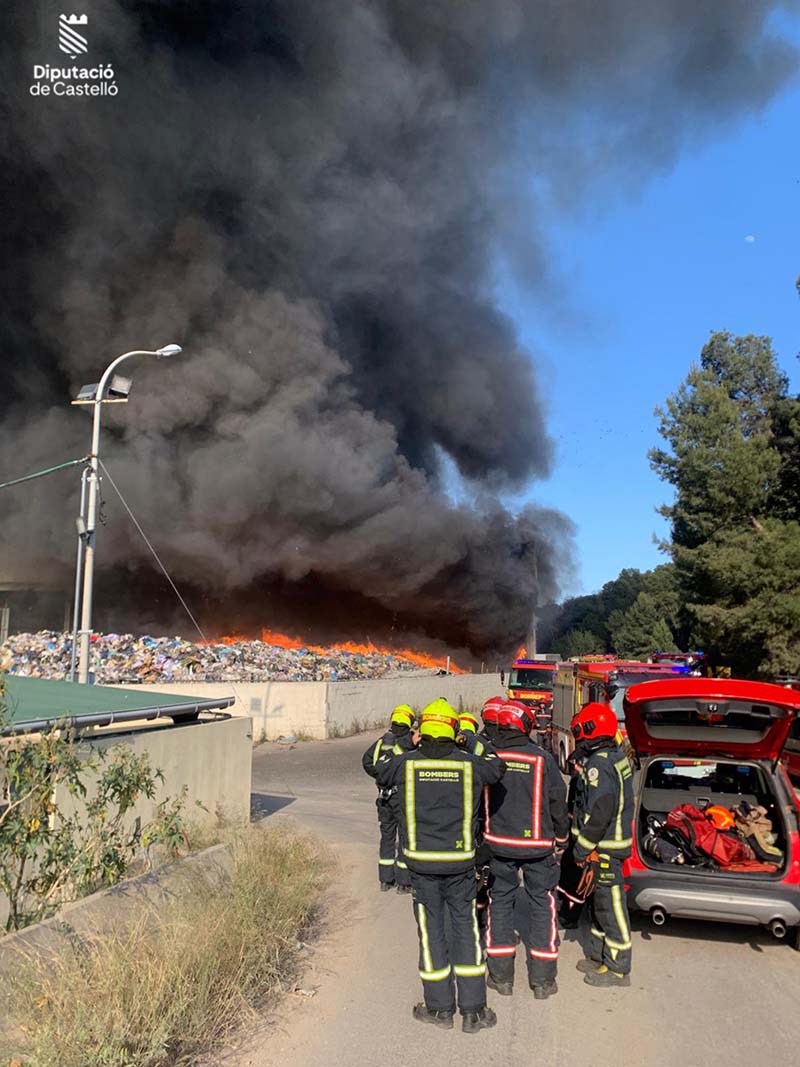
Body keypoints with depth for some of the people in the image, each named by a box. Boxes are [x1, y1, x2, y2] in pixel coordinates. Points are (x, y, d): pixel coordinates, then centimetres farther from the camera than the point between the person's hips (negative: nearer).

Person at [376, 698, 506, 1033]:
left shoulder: (405, 763, -8)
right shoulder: (469, 763, -7)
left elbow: (376, 768, 11)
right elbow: (498, 767, 12)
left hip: (421, 862, 0)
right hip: (460, 863, 0)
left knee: (431, 931, 11)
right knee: (465, 927, 12)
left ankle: (440, 1008, 22)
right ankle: (473, 1011, 17)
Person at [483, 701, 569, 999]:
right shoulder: (542, 759, -12)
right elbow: (558, 803, -5)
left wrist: (480, 838, 15)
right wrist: (561, 841, 10)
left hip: (498, 843, 2)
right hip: (538, 845, -1)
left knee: (500, 903, 13)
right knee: (542, 905, 11)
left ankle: (501, 977, 20)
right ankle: (542, 980, 18)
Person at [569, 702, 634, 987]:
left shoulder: (598, 765, -22)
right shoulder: (615, 758, 10)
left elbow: (598, 813, -25)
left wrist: (582, 849, -18)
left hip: (604, 849, -10)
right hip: (610, 844, 10)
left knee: (610, 907, 1)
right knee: (600, 903, 19)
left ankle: (617, 969, 12)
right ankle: (600, 957, 32)